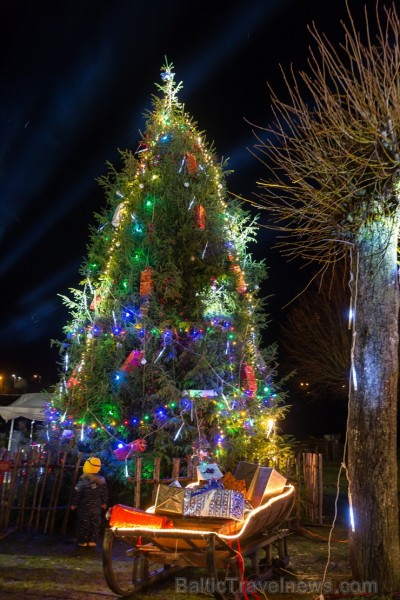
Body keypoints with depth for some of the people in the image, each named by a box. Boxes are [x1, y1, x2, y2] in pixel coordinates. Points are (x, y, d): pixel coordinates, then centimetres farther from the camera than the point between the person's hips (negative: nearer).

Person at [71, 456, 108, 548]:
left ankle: (83, 542, 12)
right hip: (96, 507, 3)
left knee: (83, 524, 8)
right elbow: (104, 493, 5)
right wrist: (104, 502, 18)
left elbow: (77, 493, -12)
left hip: (84, 506, -3)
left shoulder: (83, 479, -17)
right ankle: (92, 542, 13)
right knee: (95, 524, 11)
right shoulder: (101, 480, -3)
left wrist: (74, 504, 0)